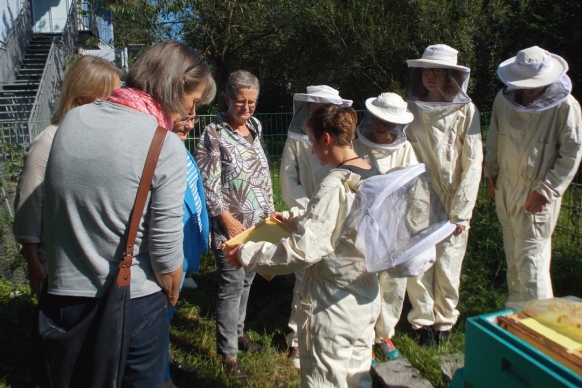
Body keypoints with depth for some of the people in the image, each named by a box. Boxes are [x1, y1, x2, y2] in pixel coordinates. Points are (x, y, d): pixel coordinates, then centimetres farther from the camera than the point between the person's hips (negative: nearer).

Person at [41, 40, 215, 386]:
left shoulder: (72, 120, -2)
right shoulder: (166, 147, -19)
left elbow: (52, 210, 6)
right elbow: (165, 251, -16)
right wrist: (171, 295, 4)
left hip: (61, 297, 5)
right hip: (132, 306, -5)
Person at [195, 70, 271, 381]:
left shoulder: (255, 127, 9)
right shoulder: (214, 135, -11)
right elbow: (208, 184, -13)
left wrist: (269, 210, 13)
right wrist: (228, 220, -13)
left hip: (258, 222, 6)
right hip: (232, 224, -6)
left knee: (247, 280, 16)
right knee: (232, 285, -1)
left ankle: (237, 331, 36)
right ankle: (228, 353, 14)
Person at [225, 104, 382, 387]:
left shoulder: (335, 185, -24)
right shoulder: (373, 176, 2)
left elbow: (305, 249, -28)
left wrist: (247, 254, -18)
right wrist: (293, 218, 21)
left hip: (334, 307, -8)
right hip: (366, 299, 8)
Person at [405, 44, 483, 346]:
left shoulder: (465, 111, -6)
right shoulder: (411, 108, 2)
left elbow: (472, 164, -5)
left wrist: (461, 212, -8)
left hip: (451, 204, -2)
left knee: (448, 265, 5)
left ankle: (444, 319, 29)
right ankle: (422, 319, 25)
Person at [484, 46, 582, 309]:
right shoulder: (504, 99, 0)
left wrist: (545, 191, -15)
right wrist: (492, 174, 13)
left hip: (537, 195, -5)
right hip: (505, 189, 5)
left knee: (531, 257, -5)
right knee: (513, 255, 17)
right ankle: (515, 308, 35)